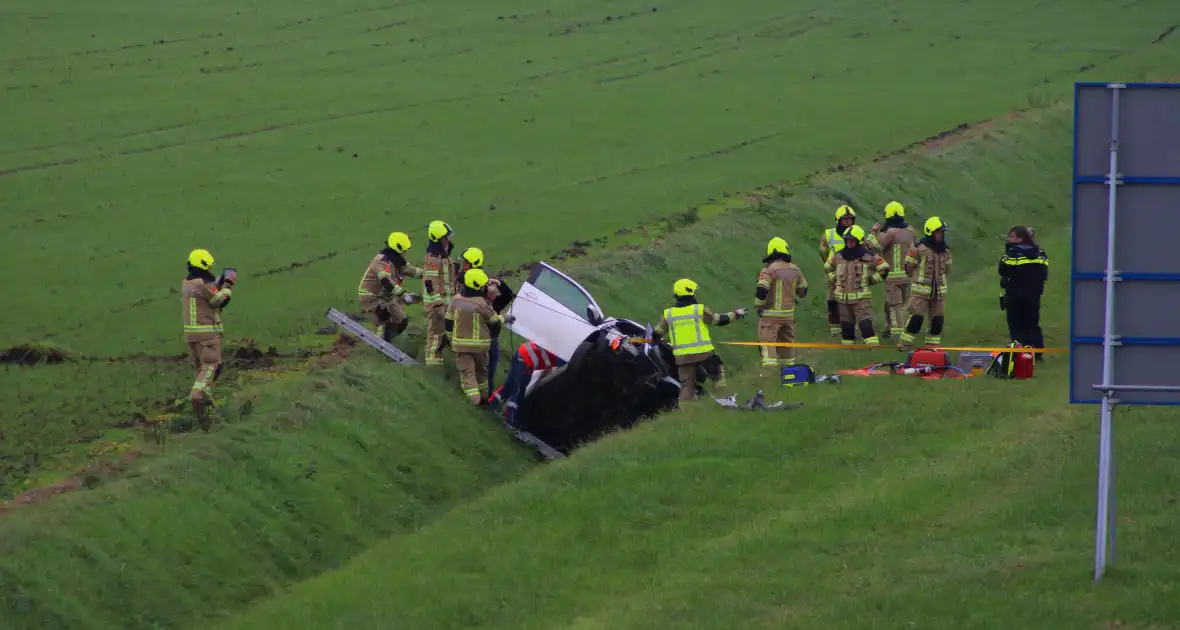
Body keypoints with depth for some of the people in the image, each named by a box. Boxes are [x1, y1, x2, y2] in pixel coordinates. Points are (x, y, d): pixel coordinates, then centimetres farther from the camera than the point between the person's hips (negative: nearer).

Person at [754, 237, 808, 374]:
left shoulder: (769, 270, -15)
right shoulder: (795, 270, 4)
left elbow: (761, 290, -22)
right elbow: (803, 290, 14)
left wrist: (758, 306, -6)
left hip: (771, 314, -6)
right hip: (789, 314, 6)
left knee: (768, 343, -6)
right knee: (787, 343, 18)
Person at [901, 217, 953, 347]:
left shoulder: (945, 250, 8)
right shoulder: (920, 248, -11)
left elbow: (947, 269, 23)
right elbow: (909, 268, -5)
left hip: (939, 291, 6)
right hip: (921, 289, -6)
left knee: (937, 319, 8)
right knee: (916, 317, -9)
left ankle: (933, 342, 19)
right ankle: (905, 342, -1)